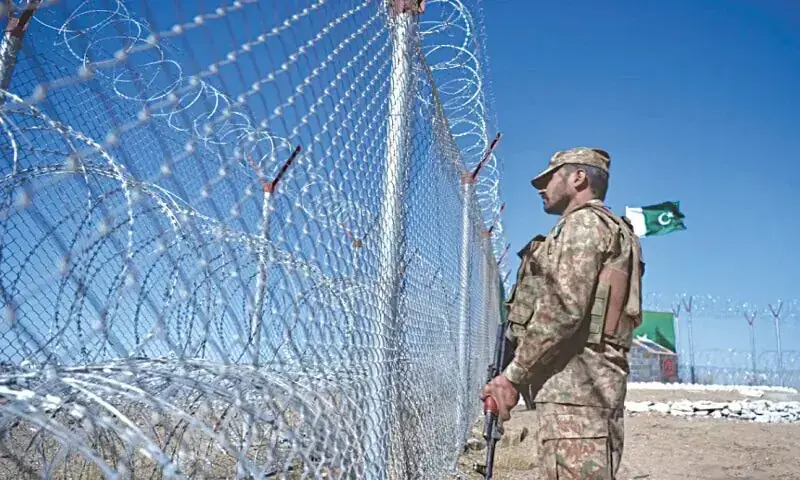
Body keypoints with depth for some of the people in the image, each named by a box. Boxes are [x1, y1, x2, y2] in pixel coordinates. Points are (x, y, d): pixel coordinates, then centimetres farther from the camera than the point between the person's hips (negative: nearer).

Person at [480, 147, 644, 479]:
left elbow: (562, 309, -16)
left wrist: (512, 375, -13)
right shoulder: (609, 229, 28)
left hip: (573, 385, -10)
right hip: (582, 386, 10)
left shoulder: (584, 222, -2)